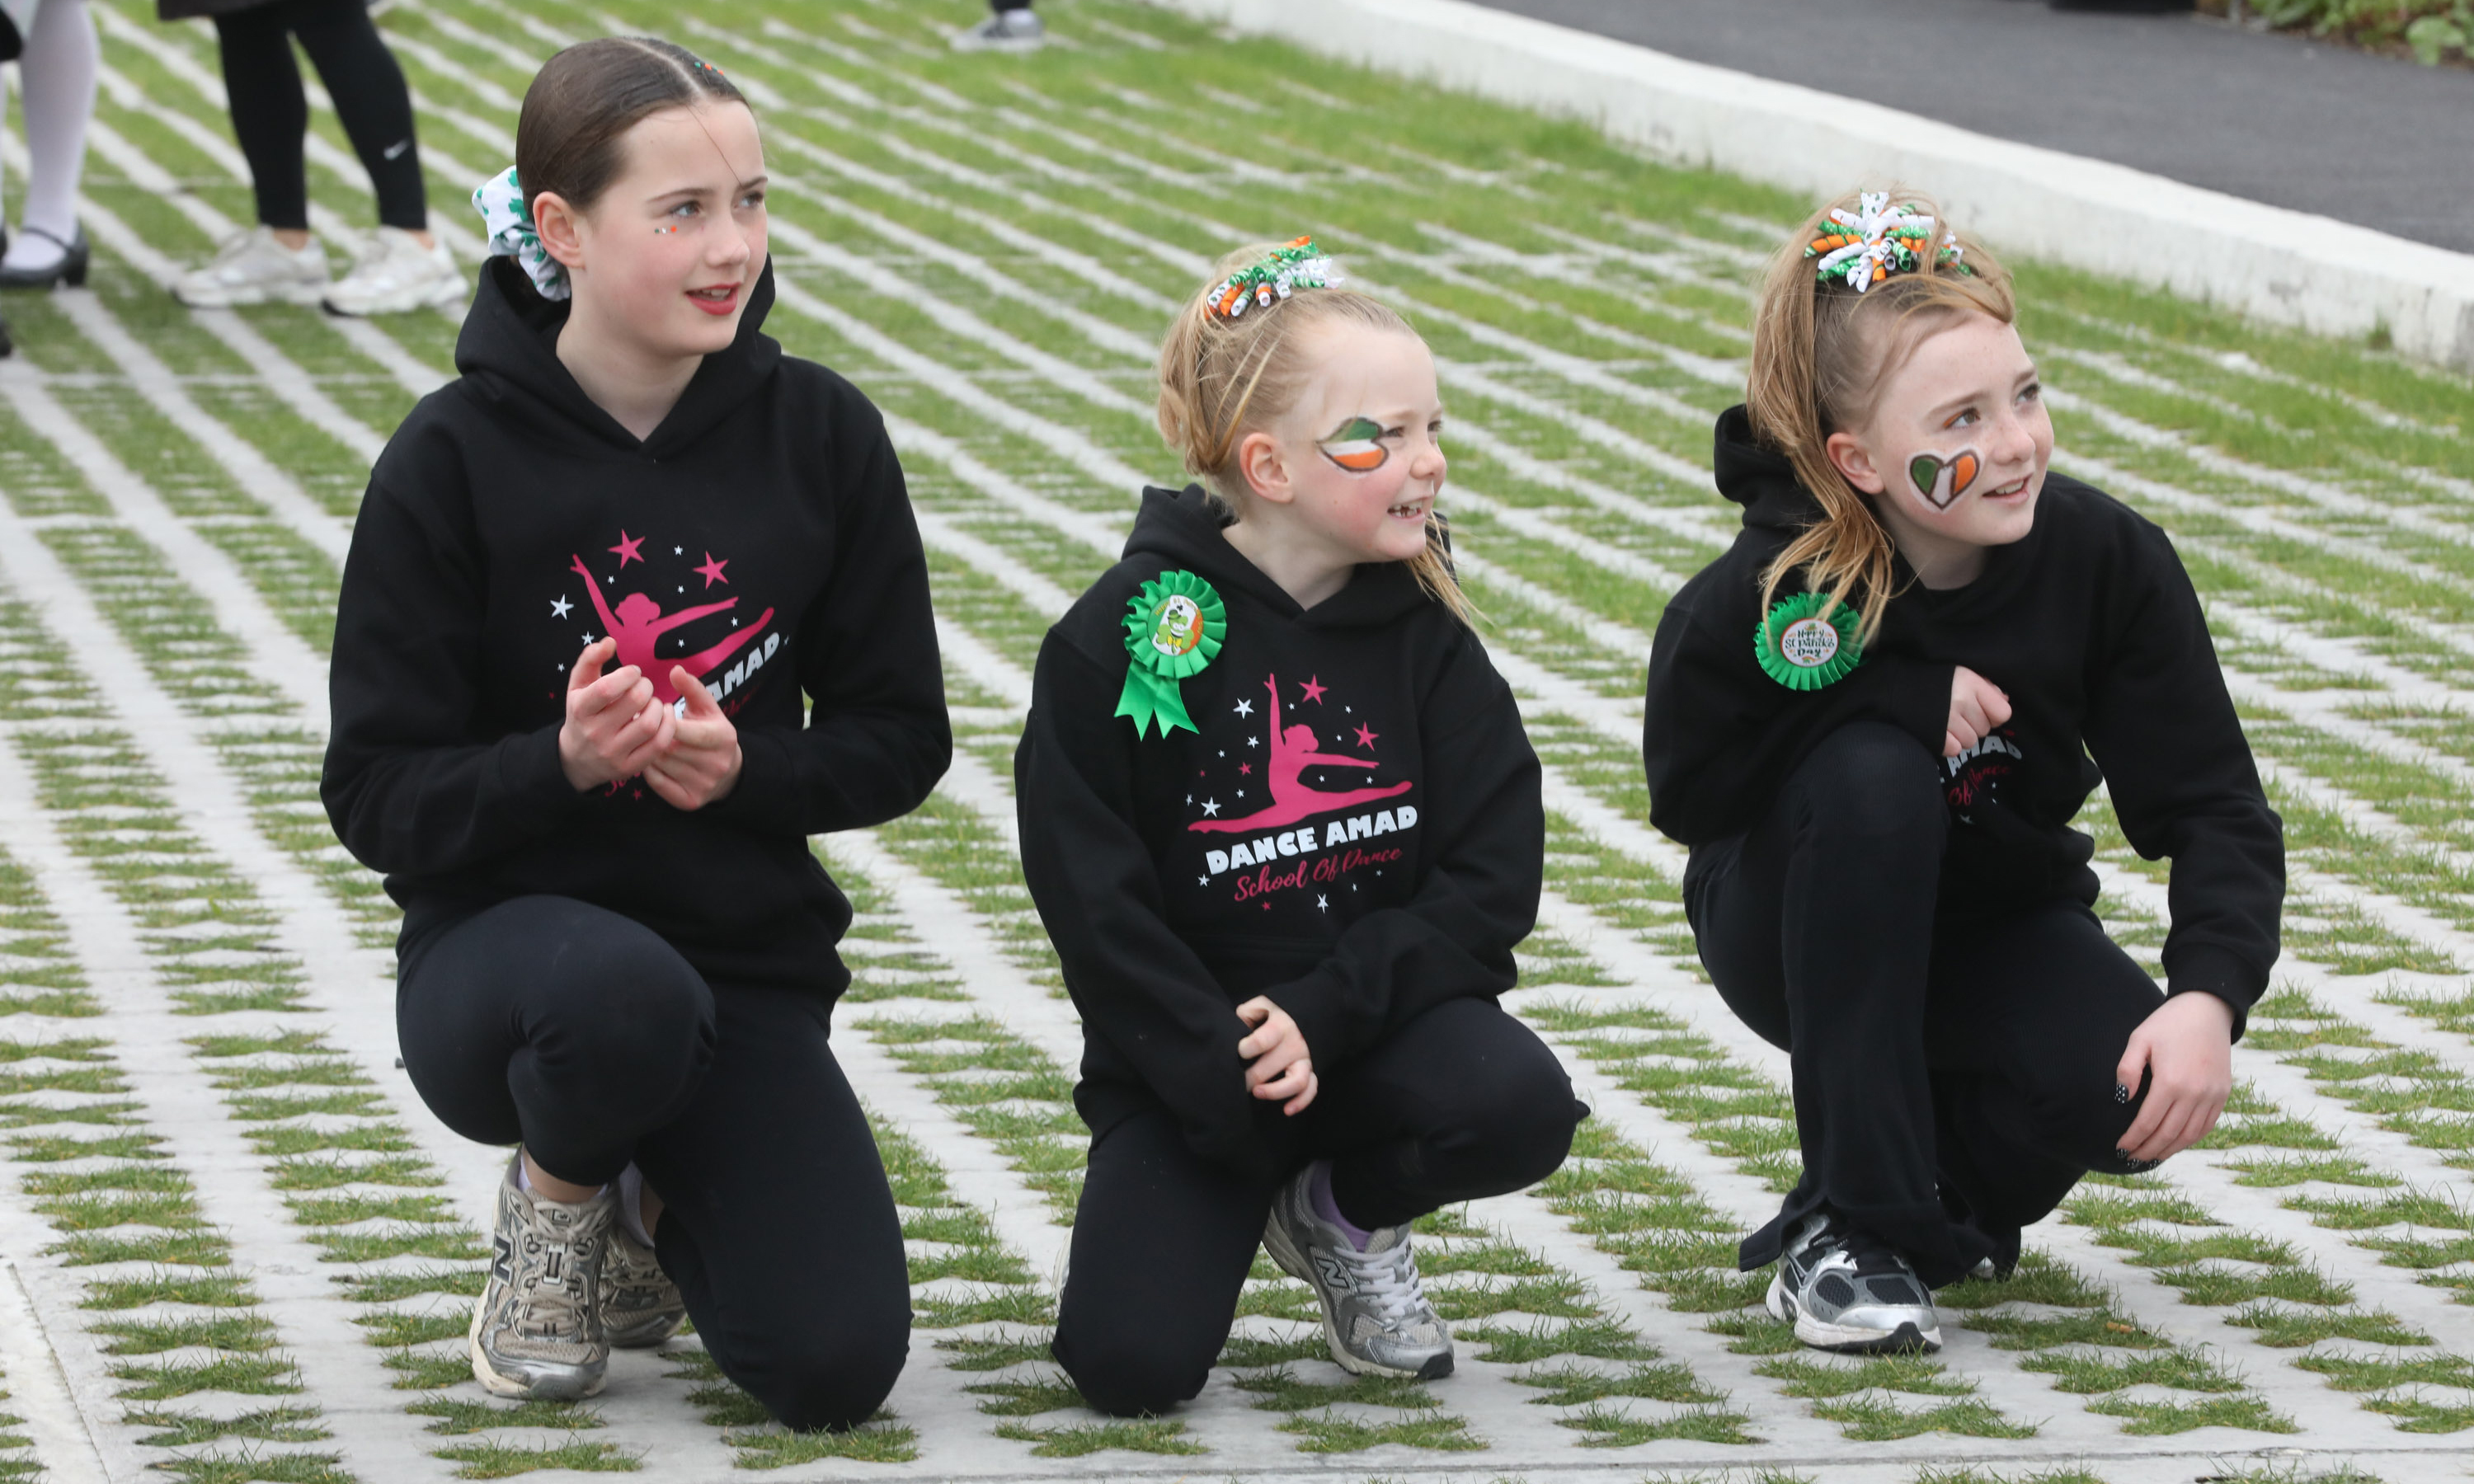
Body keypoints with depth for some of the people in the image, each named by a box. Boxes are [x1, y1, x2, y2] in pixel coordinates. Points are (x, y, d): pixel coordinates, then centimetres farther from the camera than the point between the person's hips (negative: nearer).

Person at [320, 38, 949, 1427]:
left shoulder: (821, 436, -4)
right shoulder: (456, 460, -11)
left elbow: (901, 740, 2)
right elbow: (379, 796, -10)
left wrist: (741, 767, -19)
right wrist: (563, 760, -29)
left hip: (751, 960, 3)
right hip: (506, 937, -3)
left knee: (839, 1365, -15)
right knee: (625, 992, -40)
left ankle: (648, 1205, 20)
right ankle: (552, 1199, -4)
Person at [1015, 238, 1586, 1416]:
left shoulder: (1424, 634, 0)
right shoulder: (1127, 634, -9)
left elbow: (1492, 874, -7)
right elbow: (1093, 899, -10)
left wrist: (1324, 1014, -19)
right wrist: (1224, 1075, -18)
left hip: (1383, 1007, 3)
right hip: (1191, 1040, -3)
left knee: (1520, 1108, -31)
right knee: (1130, 1361, -21)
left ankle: (1341, 1211, 4)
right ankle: (1226, 1205, 15)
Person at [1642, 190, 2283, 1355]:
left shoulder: (2108, 559, -21)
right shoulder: (1755, 603, -27)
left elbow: (2213, 807, -19)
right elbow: (1691, 798, -19)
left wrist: (2209, 996, -36)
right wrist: (1908, 698, -28)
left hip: (2001, 924, 2)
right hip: (1808, 939, -2)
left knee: (2139, 1097, -30)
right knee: (1870, 772, -36)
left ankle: (1949, 1181, 9)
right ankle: (1853, 1228, -25)